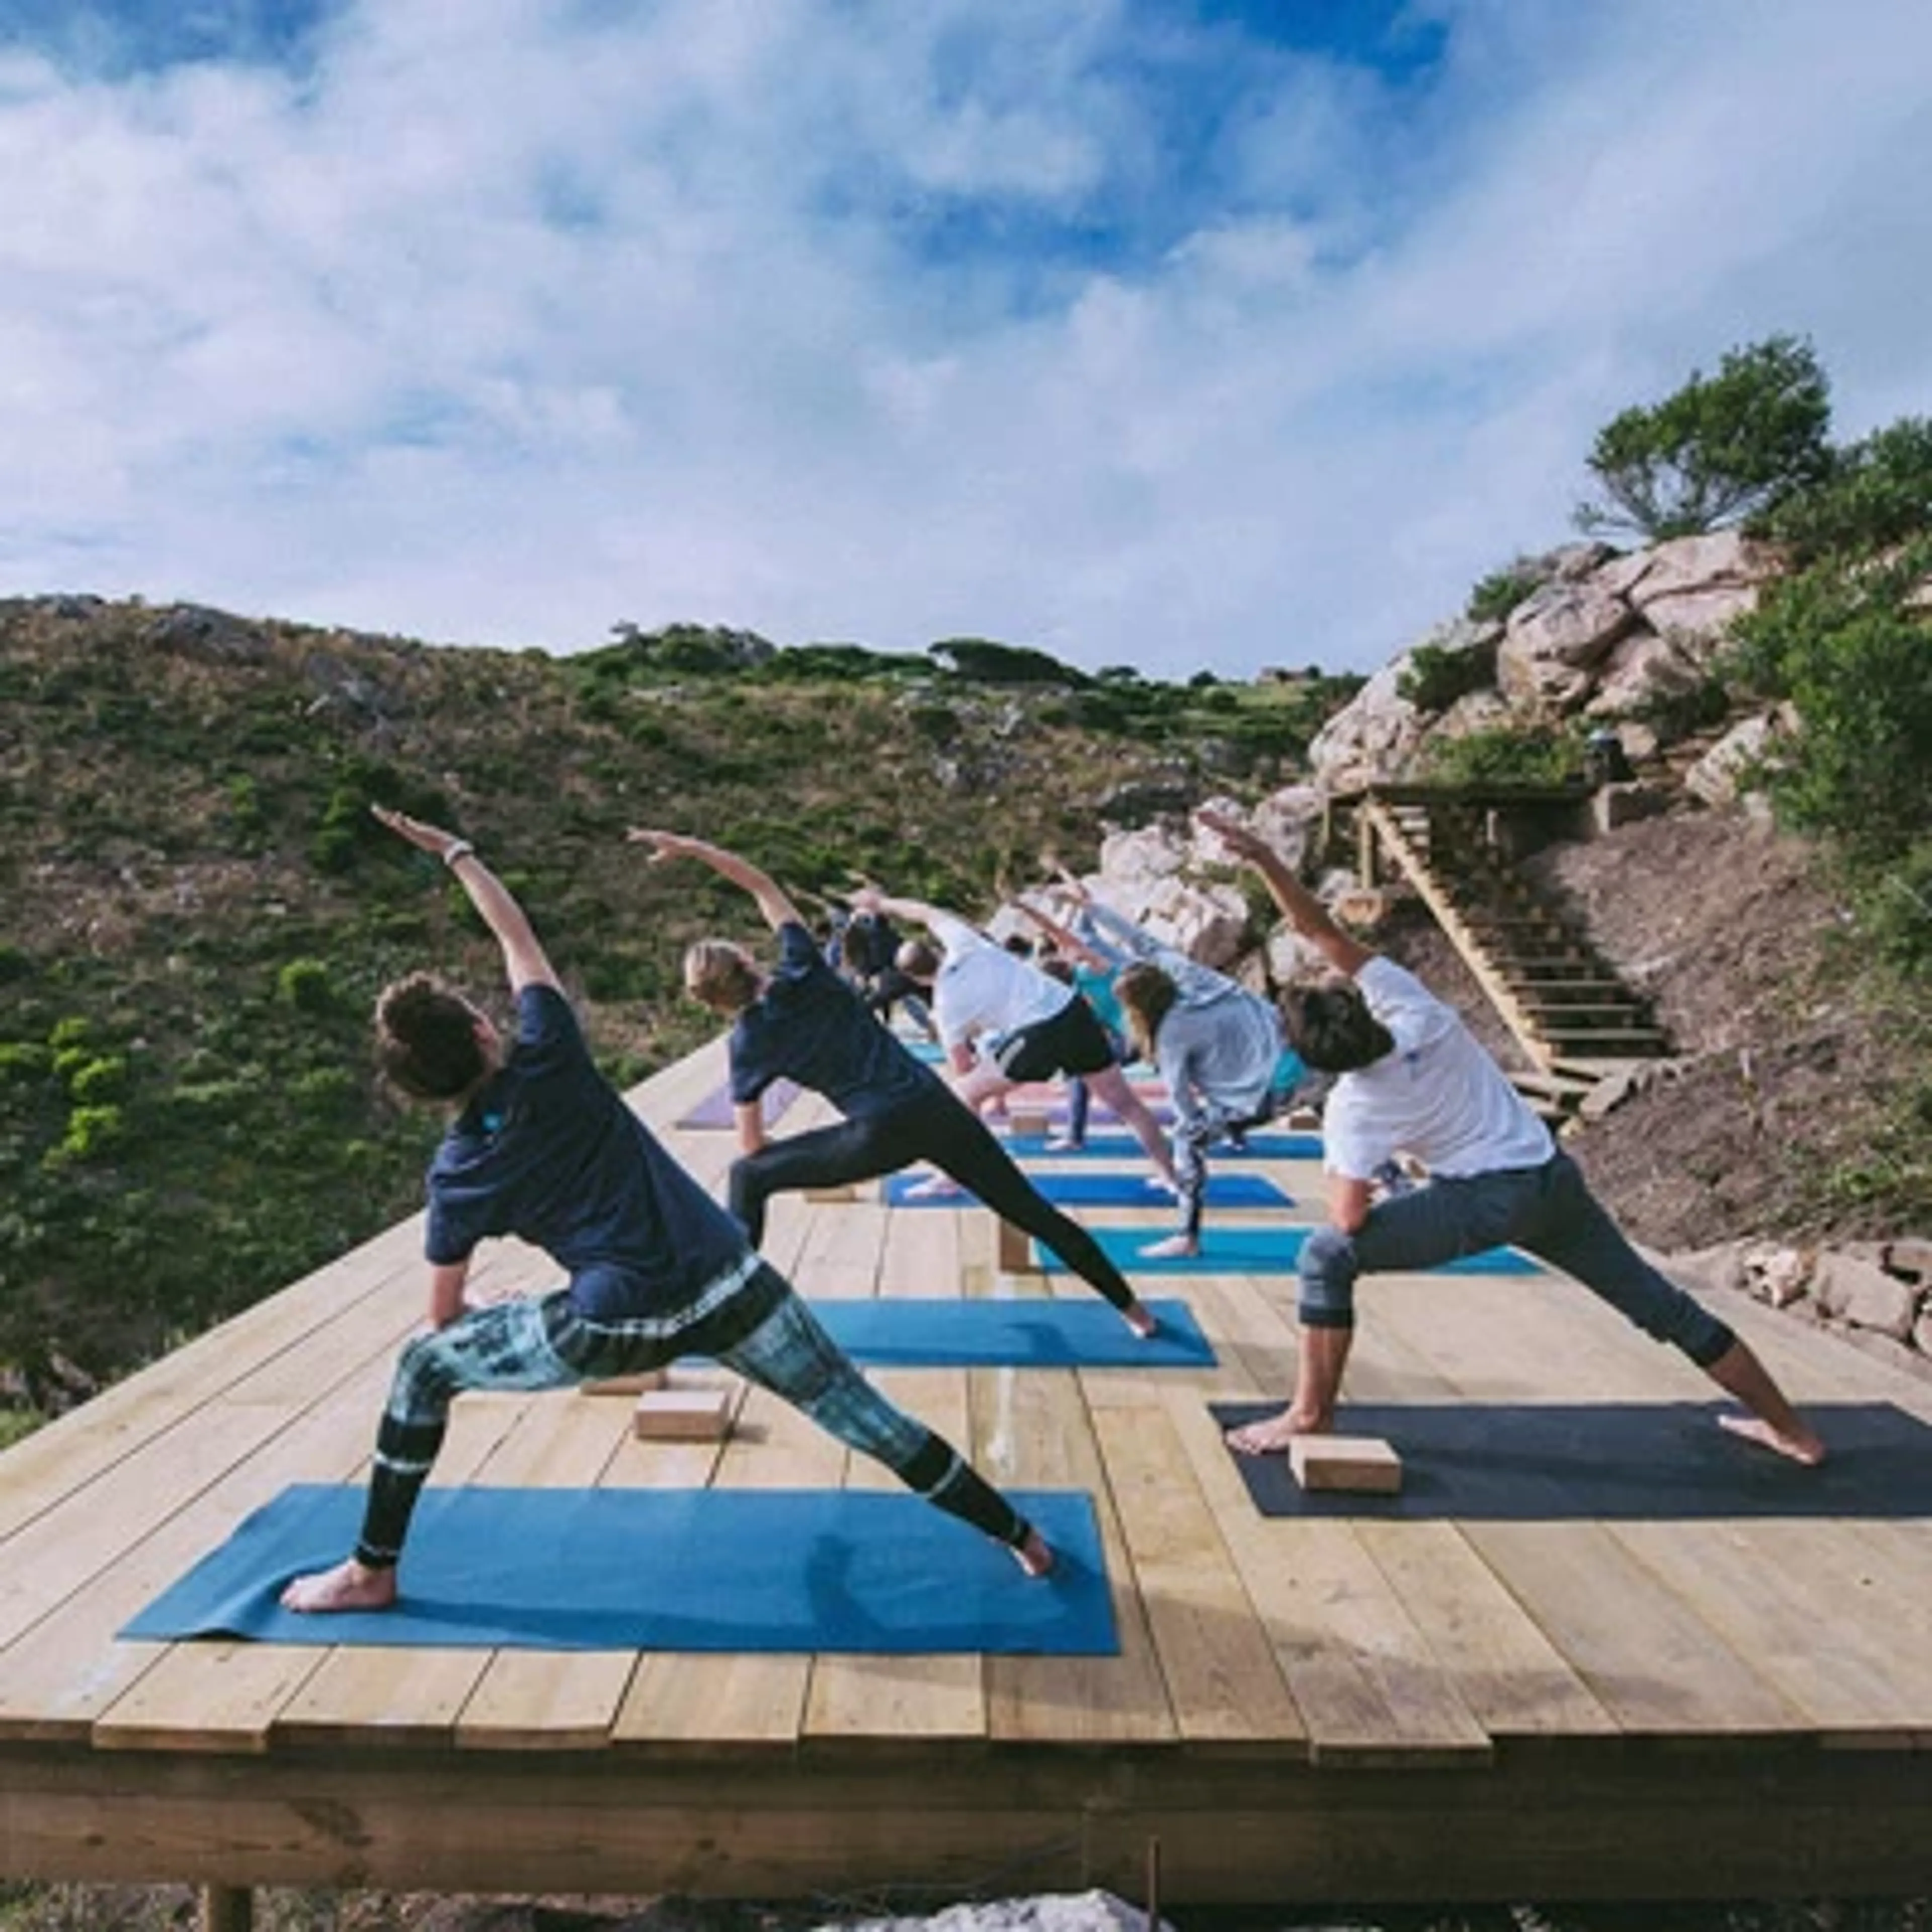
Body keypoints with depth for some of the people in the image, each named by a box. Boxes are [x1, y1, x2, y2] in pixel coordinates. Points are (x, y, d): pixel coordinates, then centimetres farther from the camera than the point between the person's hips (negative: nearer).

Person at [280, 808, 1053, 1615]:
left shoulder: (457, 1175, 4)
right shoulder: (547, 1059, 0)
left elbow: (445, 1313, 17)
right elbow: (517, 936, 16)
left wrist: (494, 1314, 40)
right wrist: (455, 850, 26)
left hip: (617, 1327, -1)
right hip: (727, 1289, 1)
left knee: (424, 1367, 21)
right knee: (862, 1414, 13)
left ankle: (372, 1572, 32)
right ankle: (1019, 1535, 22)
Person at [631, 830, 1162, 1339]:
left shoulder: (748, 1043, 3)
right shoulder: (801, 970, 6)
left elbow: (753, 1147, 11)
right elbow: (762, 884, 17)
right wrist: (690, 846, 17)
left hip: (881, 1135, -4)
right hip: (936, 1107, 4)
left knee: (746, 1176, 15)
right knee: (1032, 1211, 15)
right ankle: (1132, 1308, 21)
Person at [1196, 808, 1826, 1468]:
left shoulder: (1353, 1108, -15)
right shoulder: (1410, 1007, -10)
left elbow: (1350, 1218, -15)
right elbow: (1323, 931, -14)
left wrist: (1345, 1187, 6)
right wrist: (1265, 857, -21)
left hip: (1487, 1200, -6)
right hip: (1553, 1178, 6)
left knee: (1326, 1256, -3)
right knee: (1658, 1302, 20)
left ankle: (1311, 1415, -1)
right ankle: (1786, 1425, 32)